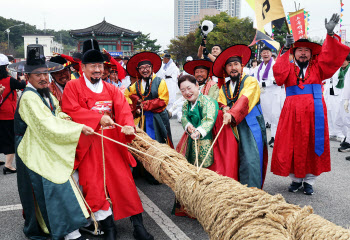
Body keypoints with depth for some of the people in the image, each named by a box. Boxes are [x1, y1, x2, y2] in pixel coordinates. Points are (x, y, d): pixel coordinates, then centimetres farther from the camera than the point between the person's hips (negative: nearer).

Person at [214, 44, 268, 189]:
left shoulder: (250, 81, 0)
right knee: (232, 160, -1)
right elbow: (220, 103, 15)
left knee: (250, 160, -14)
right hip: (232, 128, 5)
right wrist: (224, 109, -9)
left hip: (250, 127, -5)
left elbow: (245, 99, -16)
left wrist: (232, 114, -31)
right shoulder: (224, 87, 20)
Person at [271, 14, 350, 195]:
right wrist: (286, 49, -16)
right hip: (292, 111, -1)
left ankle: (309, 180, 14)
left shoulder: (317, 68, 13)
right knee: (292, 145, 0)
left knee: (313, 145, 3)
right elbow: (279, 73, -11)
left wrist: (330, 34, -14)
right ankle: (296, 178, 15)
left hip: (313, 112, 1)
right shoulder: (289, 68, 10)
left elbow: (329, 57, -3)